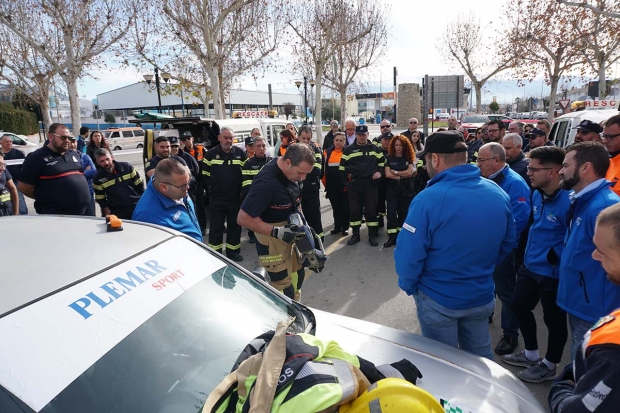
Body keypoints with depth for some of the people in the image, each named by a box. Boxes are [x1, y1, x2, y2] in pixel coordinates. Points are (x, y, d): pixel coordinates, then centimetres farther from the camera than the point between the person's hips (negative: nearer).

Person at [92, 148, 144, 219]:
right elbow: (101, 199, 6)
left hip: (137, 208, 0)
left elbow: (139, 185, 2)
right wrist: (108, 213, -2)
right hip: (117, 213, 0)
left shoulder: (127, 167, -5)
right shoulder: (98, 178, -2)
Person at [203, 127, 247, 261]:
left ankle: (233, 251, 25)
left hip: (235, 198, 2)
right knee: (216, 226, 5)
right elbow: (205, 175, 3)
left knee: (235, 225, 11)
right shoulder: (211, 154, -1)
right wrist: (210, 189, -1)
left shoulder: (240, 153, 1)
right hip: (216, 198, -1)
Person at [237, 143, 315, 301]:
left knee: (297, 274, 22)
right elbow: (243, 218, -27)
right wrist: (277, 232, -29)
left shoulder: (291, 172, -2)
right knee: (283, 285, -3)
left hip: (290, 232, 9)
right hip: (272, 237, -9)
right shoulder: (266, 182, -29)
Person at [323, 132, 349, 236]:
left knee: (345, 207, 6)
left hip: (344, 185, -4)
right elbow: (325, 168, 9)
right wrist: (325, 182, 6)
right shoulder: (328, 152, 6)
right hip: (332, 186, 4)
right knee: (335, 207, 13)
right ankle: (337, 227, 24)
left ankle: (345, 228, 16)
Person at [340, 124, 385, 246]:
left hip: (371, 183, 0)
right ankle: (355, 235, 17)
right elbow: (342, 167, 6)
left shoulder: (375, 149, 8)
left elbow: (382, 163, 16)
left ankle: (372, 235, 13)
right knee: (354, 209, 4)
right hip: (354, 184, 0)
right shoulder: (348, 150, 4)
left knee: (371, 209, 3)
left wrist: (379, 172, -3)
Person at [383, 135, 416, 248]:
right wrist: (402, 176, -8)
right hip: (392, 188, -1)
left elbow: (410, 172, -8)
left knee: (404, 212, 7)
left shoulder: (409, 157, 5)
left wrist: (395, 172, -7)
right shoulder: (389, 158, 2)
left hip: (406, 188, 1)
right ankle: (392, 237, -5)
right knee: (391, 212, -8)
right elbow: (387, 174, -8)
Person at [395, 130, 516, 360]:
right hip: (482, 296, 5)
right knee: (481, 356, 25)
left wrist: (409, 286, -4)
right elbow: (508, 243, 6)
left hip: (438, 299, -5)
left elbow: (408, 253, -23)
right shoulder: (499, 194, -6)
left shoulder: (428, 199, -26)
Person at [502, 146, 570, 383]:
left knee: (553, 319, 12)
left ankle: (549, 366, 35)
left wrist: (555, 257, -17)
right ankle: (531, 354, 42)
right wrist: (530, 252, 15)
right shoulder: (537, 194, 1)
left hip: (553, 273, -8)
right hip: (530, 265, 9)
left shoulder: (568, 201, -26)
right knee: (519, 306, 20)